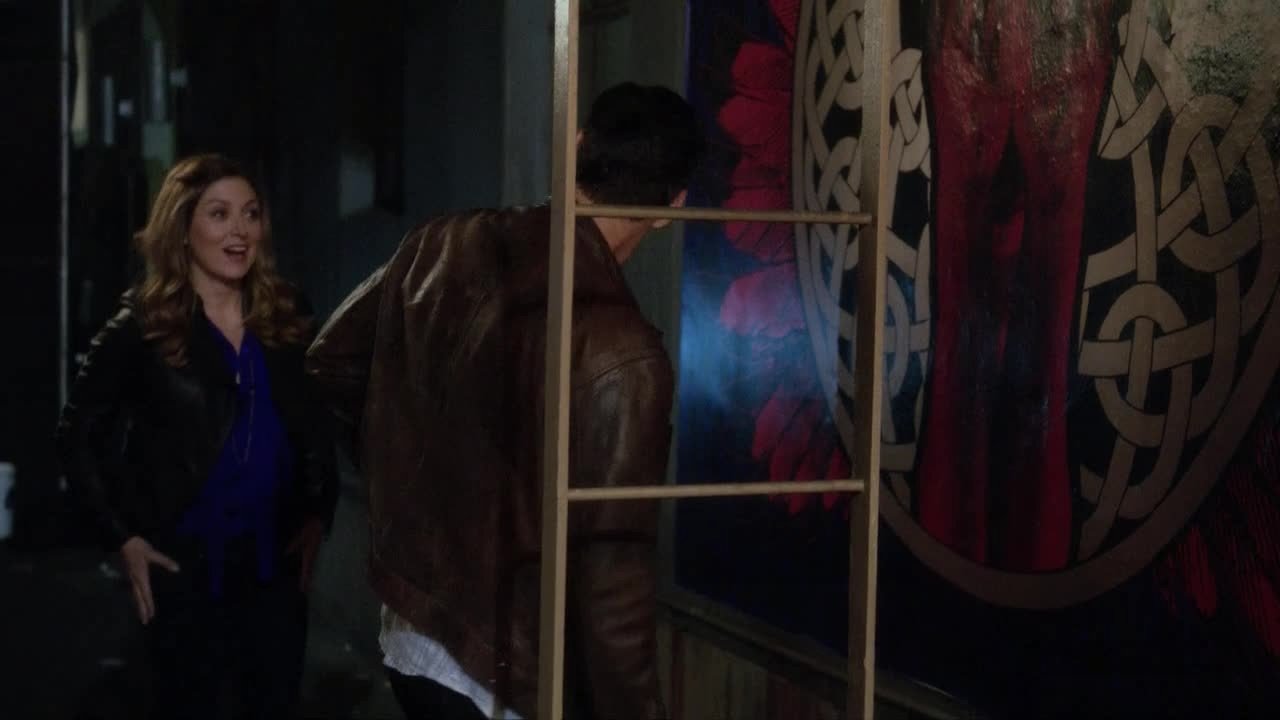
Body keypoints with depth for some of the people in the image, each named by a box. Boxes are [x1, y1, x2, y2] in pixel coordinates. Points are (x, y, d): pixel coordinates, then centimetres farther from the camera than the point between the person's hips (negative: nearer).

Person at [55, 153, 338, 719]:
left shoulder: (288, 317, 4)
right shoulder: (142, 326, -6)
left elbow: (317, 428, 12)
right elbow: (78, 435, -2)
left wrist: (318, 516, 2)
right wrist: (123, 538, -8)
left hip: (276, 559, 3)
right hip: (185, 564, -3)